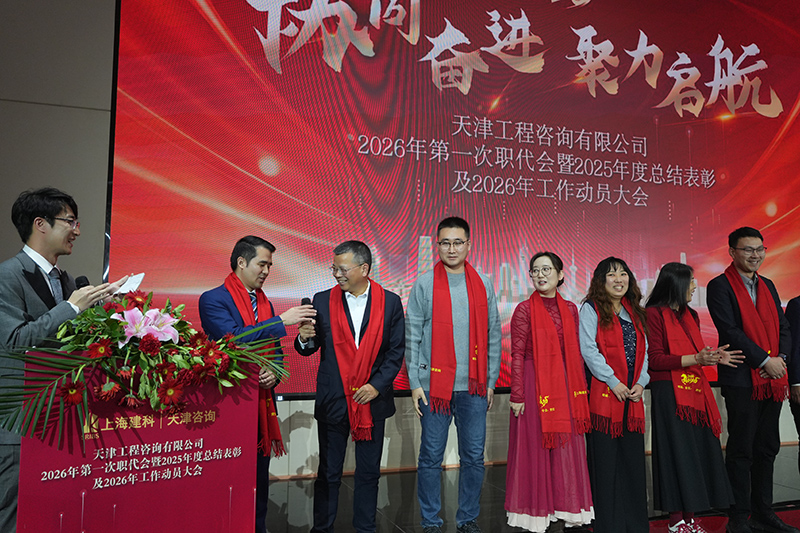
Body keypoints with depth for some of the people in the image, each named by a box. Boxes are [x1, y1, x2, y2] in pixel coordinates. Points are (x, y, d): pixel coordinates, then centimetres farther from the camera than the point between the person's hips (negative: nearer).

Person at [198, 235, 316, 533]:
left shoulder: (266, 304, 15)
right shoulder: (213, 299, -6)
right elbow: (232, 337, -22)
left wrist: (274, 373, -2)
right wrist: (281, 320, -21)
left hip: (261, 402, 6)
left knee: (259, 477, 13)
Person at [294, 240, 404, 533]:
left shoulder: (390, 302, -1)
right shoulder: (322, 301, 0)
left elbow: (396, 351, 0)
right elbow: (311, 348, 4)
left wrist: (377, 385, -10)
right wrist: (304, 339, -19)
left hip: (372, 400, 0)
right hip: (332, 401, 0)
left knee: (369, 473, 13)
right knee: (328, 473, 10)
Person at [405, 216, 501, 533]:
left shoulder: (483, 285, 7)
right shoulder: (424, 285, 1)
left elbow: (493, 336, 9)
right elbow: (412, 337, -1)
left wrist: (490, 381, 6)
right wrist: (415, 383, -5)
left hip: (474, 387, 2)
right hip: (434, 384, -2)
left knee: (474, 457, 9)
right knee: (431, 457, 5)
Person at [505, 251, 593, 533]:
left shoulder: (570, 309, 9)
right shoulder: (524, 310, -5)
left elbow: (575, 353, 13)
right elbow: (517, 356, -8)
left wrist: (579, 390, 9)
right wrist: (517, 396, -11)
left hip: (564, 388, 5)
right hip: (534, 387, -4)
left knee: (564, 450, 8)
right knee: (535, 450, 2)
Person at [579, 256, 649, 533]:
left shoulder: (635, 312, 17)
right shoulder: (591, 308, -2)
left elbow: (644, 350, 16)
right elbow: (588, 349, -10)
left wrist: (641, 382, 1)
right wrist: (613, 381, -13)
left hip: (633, 395, 6)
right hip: (604, 393, -5)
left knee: (633, 458, 8)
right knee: (605, 461, -1)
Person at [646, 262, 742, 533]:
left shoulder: (690, 315, 17)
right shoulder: (655, 314, -8)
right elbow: (654, 359, -14)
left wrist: (714, 356, 4)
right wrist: (696, 359, -20)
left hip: (695, 391, 8)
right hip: (670, 393, -8)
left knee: (698, 451, 7)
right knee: (677, 453, -3)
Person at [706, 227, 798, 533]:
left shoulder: (767, 286, 16)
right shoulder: (720, 286, -5)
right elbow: (730, 331, -13)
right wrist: (764, 360, -15)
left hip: (773, 380, 7)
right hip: (742, 379, -7)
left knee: (767, 448, 13)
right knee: (741, 451, 0)